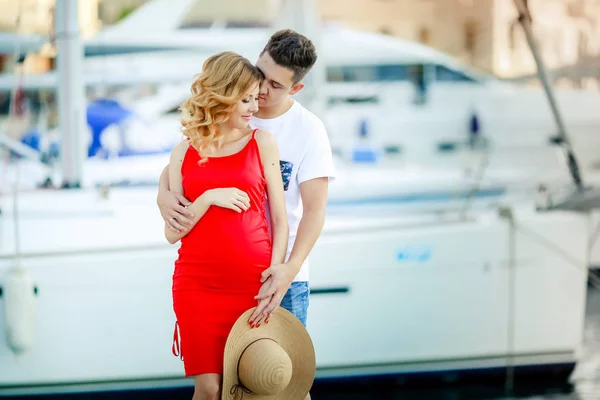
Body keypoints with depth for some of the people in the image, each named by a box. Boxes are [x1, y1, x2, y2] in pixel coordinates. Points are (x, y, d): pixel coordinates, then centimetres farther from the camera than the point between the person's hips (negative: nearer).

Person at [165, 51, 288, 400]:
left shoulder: (262, 143, 4)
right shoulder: (185, 153, 6)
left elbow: (280, 220, 4)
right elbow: (172, 232, 4)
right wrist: (207, 199, -11)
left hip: (251, 283, 0)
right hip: (198, 286, 1)